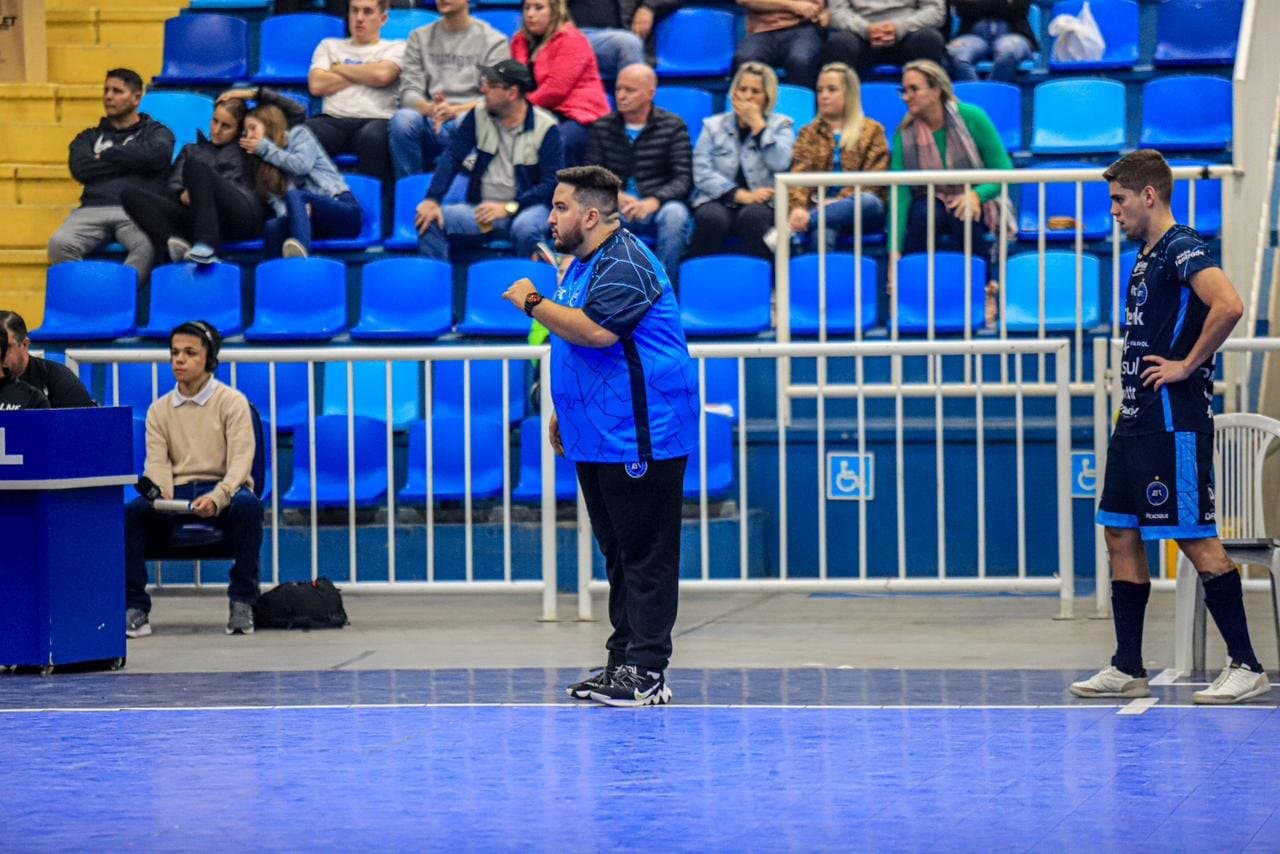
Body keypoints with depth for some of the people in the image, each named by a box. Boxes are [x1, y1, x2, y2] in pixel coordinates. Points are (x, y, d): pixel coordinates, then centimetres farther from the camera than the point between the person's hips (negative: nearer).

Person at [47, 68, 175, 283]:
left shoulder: (156, 132, 21)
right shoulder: (90, 137, 28)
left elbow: (158, 155, -4)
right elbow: (80, 168, 6)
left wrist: (107, 155, 6)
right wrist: (131, 160, 5)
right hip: (94, 209, 2)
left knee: (149, 245, -39)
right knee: (59, 243, -32)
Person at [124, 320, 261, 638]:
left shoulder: (232, 402, 2)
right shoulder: (159, 410, 13)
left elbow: (240, 460, -10)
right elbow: (157, 463, 2)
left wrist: (217, 498, -30)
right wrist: (161, 498, -23)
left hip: (222, 491, -3)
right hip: (176, 493, 3)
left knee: (248, 504, -38)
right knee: (129, 512, -28)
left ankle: (242, 603, -26)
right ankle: (135, 607, -22)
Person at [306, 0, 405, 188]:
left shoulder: (396, 48, 19)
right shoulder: (329, 46, 27)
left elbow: (382, 75, -3)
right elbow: (317, 85, 9)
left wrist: (339, 68, 9)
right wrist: (365, 74, 9)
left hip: (377, 119, -2)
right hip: (333, 119, 2)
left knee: (373, 136, -40)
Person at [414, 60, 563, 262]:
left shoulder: (545, 127, -6)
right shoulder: (478, 116, 7)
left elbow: (551, 183, -10)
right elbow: (452, 157, 0)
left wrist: (508, 208, -21)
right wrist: (432, 200, -15)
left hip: (525, 207, -4)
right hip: (481, 208, 4)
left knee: (525, 229, -39)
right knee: (429, 220, -20)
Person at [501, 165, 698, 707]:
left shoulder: (624, 266, -16)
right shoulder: (581, 265, 18)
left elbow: (594, 330, -31)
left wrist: (533, 303, -17)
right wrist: (562, 412, 28)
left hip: (640, 442, -11)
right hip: (598, 439, 11)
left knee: (645, 555, -8)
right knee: (618, 554, 13)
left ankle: (646, 671, -10)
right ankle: (622, 662, 17)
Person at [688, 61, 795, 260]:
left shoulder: (780, 125, 12)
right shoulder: (713, 126, 14)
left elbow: (780, 163, -9)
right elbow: (701, 172, -1)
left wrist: (757, 124, -7)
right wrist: (740, 195, -13)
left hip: (762, 204, -1)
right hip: (718, 201, 1)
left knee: (753, 216, -35)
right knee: (712, 218, -33)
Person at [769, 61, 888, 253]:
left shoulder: (872, 131, 14)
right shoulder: (809, 133, 19)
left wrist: (840, 201, -15)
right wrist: (798, 208, -20)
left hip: (862, 208, -1)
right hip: (820, 207, 1)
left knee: (867, 202, -39)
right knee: (822, 232, -37)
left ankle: (792, 229, -45)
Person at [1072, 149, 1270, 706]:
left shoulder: (1183, 250, -13)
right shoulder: (1146, 258, 17)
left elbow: (1228, 306, -30)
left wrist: (1188, 366, -21)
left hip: (1174, 422, -10)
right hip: (1137, 420, 10)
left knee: (1196, 539, -7)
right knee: (1121, 535, 9)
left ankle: (1245, 665, -3)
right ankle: (1127, 669, 13)